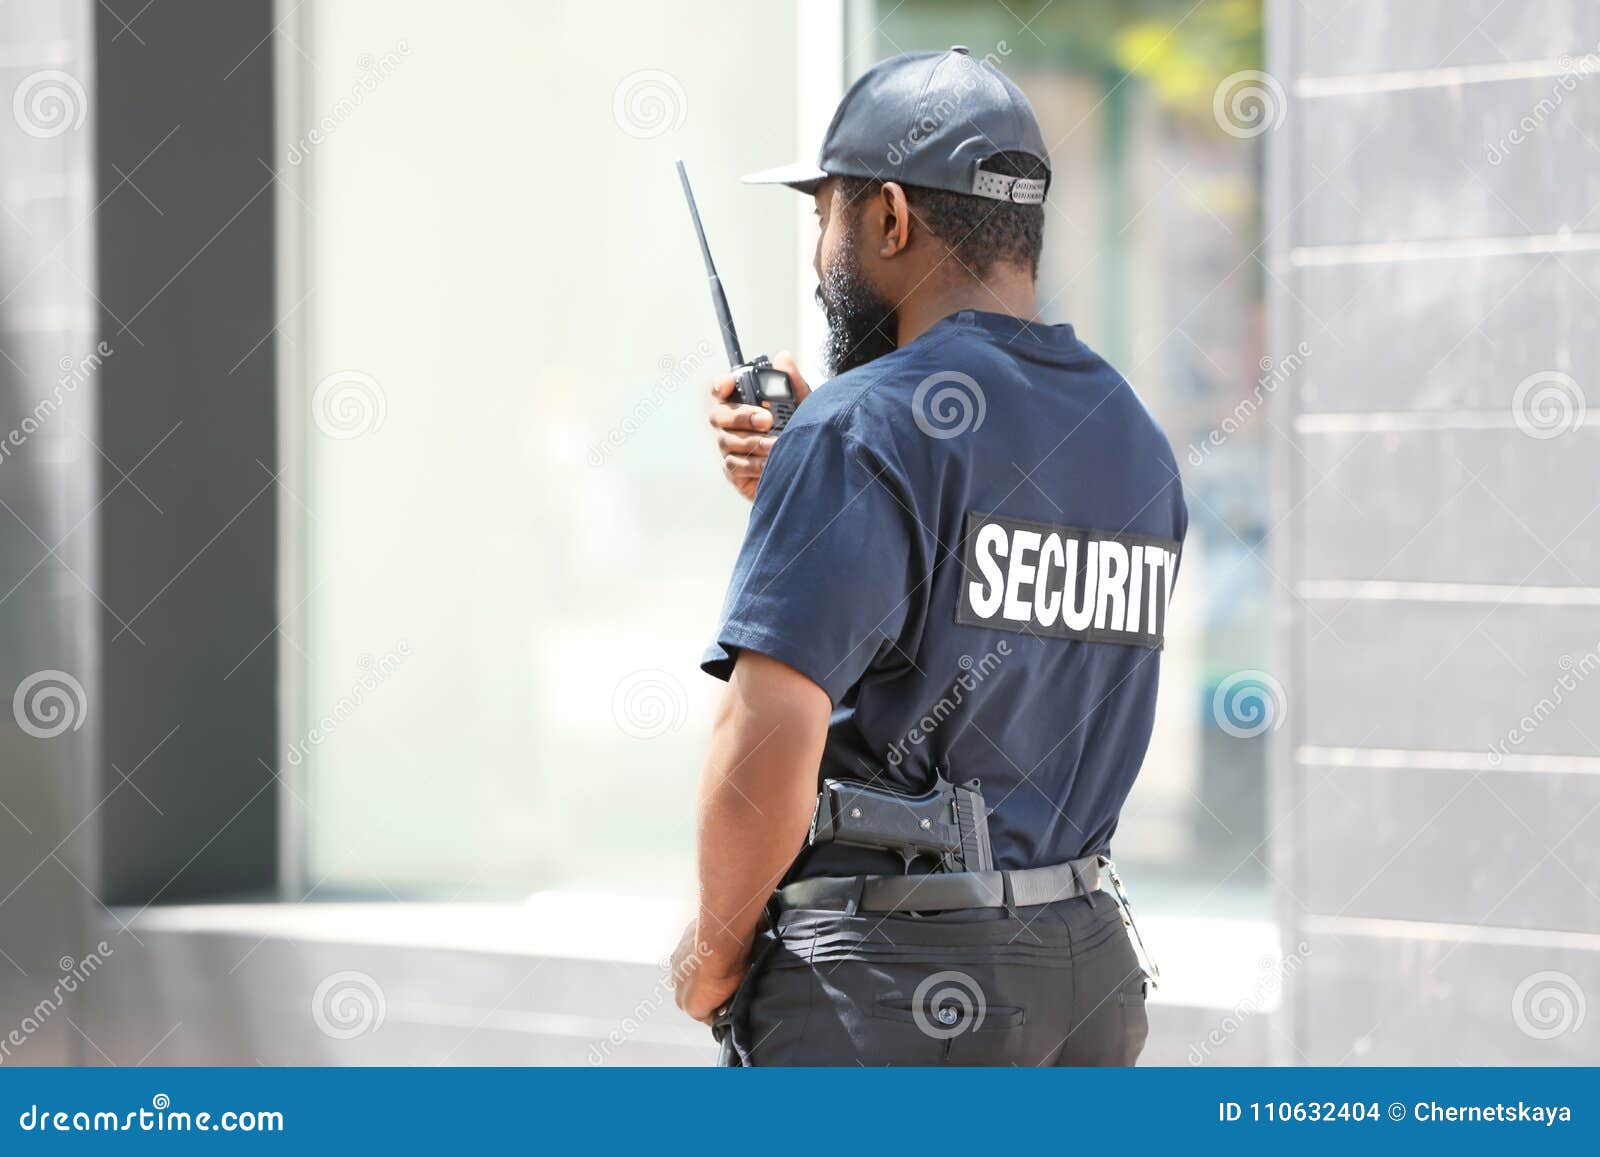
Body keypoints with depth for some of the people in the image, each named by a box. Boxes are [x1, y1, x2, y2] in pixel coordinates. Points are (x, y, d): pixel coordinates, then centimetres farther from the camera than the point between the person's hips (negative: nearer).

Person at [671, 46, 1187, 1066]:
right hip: (1093, 970, 8)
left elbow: (768, 743, -20)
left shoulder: (865, 430, -12)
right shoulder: (1136, 438, 12)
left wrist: (713, 956, -6)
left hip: (890, 980, -8)